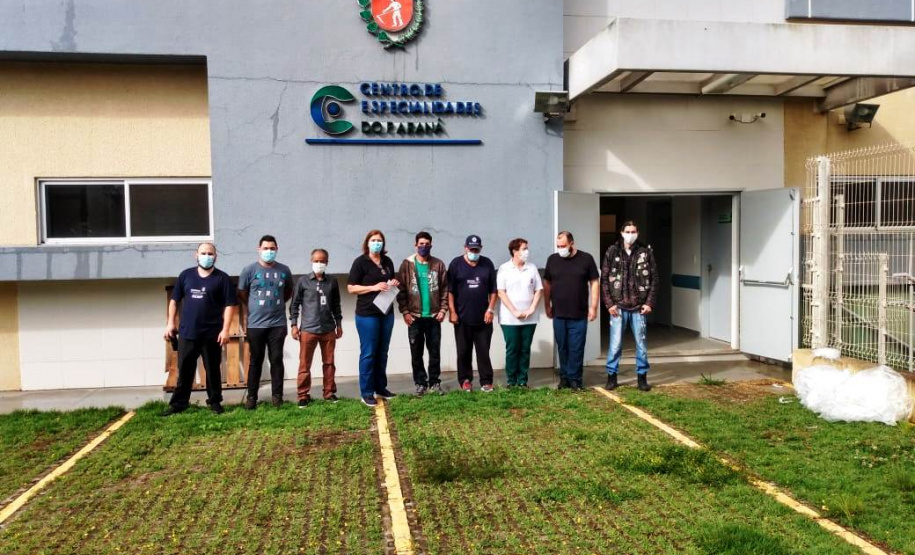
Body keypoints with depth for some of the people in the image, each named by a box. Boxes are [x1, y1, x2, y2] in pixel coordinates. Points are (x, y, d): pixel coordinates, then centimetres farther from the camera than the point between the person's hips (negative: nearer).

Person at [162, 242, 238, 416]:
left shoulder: (222, 278, -2)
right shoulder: (186, 275, 8)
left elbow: (230, 305, -5)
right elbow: (174, 300, 13)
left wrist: (225, 329, -12)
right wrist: (170, 323, 5)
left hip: (212, 334, -2)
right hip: (187, 333, 3)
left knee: (212, 370, 7)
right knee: (184, 371, 9)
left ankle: (215, 402, 18)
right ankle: (179, 403, 18)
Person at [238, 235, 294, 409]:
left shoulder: (284, 270, 4)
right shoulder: (249, 270, -2)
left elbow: (289, 292, 20)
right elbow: (242, 296, 2)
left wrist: (278, 304, 9)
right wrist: (244, 320, 0)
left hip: (278, 324, 2)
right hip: (255, 324, -1)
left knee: (277, 360, 5)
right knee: (255, 361, 6)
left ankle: (277, 395, 13)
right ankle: (251, 397, 14)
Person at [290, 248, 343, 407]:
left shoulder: (332, 282, 8)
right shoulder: (303, 281, 1)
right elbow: (295, 304, 3)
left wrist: (339, 324, 14)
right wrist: (294, 325, -3)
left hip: (328, 330, 3)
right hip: (308, 330, -2)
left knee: (329, 363, 9)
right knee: (304, 364, 2)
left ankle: (329, 392, 19)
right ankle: (303, 395, 10)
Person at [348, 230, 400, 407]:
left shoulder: (387, 262, 11)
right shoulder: (360, 262, -7)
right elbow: (351, 288, -10)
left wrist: (394, 283, 2)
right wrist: (374, 287, -20)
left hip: (387, 312, 6)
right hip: (367, 314, -6)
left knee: (382, 352, 12)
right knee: (368, 353, -3)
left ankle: (380, 387, 22)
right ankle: (366, 392, 4)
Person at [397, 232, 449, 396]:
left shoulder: (438, 264, 5)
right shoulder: (407, 264, 1)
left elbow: (445, 289, 4)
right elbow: (401, 290, -2)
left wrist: (443, 309, -6)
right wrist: (405, 311, -9)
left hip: (434, 316, 1)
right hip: (414, 316, -1)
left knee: (435, 351, 6)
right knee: (416, 353, 5)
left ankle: (435, 382, 16)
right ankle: (420, 383, 15)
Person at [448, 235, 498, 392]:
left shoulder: (487, 264, 6)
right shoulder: (456, 264, 0)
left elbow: (493, 290, 8)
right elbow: (450, 290, -2)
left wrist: (490, 309, -1)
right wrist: (452, 311, -7)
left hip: (483, 318, 1)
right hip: (462, 318, -1)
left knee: (484, 351, 4)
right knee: (463, 352, 6)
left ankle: (486, 382, 10)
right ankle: (465, 381, 17)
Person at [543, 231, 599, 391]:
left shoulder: (586, 259, -3)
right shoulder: (552, 259, 4)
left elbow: (594, 283, 0)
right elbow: (547, 284, 11)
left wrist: (593, 307, -5)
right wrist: (547, 306, 8)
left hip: (579, 315, -2)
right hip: (559, 314, 2)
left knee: (576, 349, 2)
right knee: (562, 348, 10)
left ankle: (574, 379, 13)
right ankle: (564, 377, 21)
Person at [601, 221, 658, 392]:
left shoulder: (646, 253, 3)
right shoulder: (612, 252, 1)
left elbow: (654, 280, 4)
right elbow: (604, 280, 0)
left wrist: (650, 303, -3)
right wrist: (609, 304, -6)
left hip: (639, 307, 1)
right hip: (618, 307, -1)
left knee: (641, 344, 8)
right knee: (615, 344, 4)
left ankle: (642, 376, 20)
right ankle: (611, 376, 16)